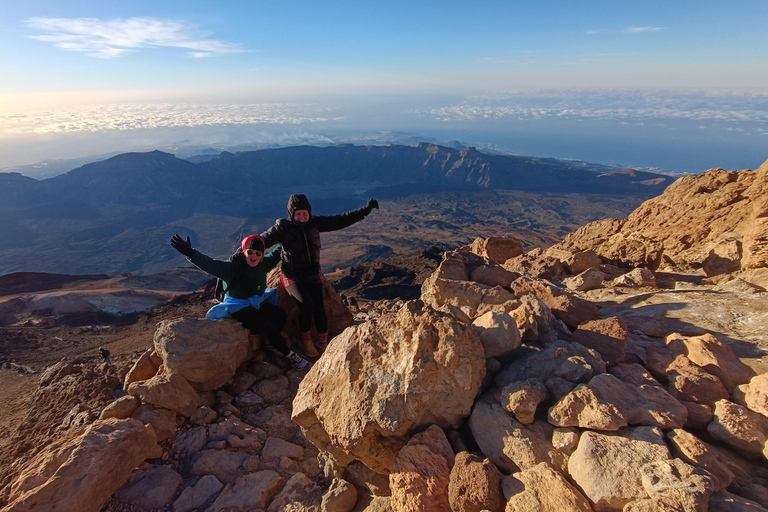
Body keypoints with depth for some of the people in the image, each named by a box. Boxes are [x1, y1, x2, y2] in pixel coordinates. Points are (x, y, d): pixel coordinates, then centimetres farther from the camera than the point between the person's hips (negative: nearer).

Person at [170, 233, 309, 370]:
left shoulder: (263, 264, -2)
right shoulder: (233, 267, -23)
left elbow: (275, 255, 18)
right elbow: (211, 265, -38)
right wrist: (191, 253, -53)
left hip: (257, 304, 7)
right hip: (238, 310, -7)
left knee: (280, 316, -17)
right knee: (267, 327, -21)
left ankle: (269, 342, 9)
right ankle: (290, 355, -3)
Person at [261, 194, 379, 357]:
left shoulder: (315, 222, -6)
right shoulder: (283, 227, -14)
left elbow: (341, 220, -5)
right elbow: (262, 240, -16)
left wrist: (366, 209, -9)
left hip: (313, 274, 3)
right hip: (292, 276, -3)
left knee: (319, 306, -11)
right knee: (306, 304, -23)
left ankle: (323, 343, 8)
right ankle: (306, 340, 2)